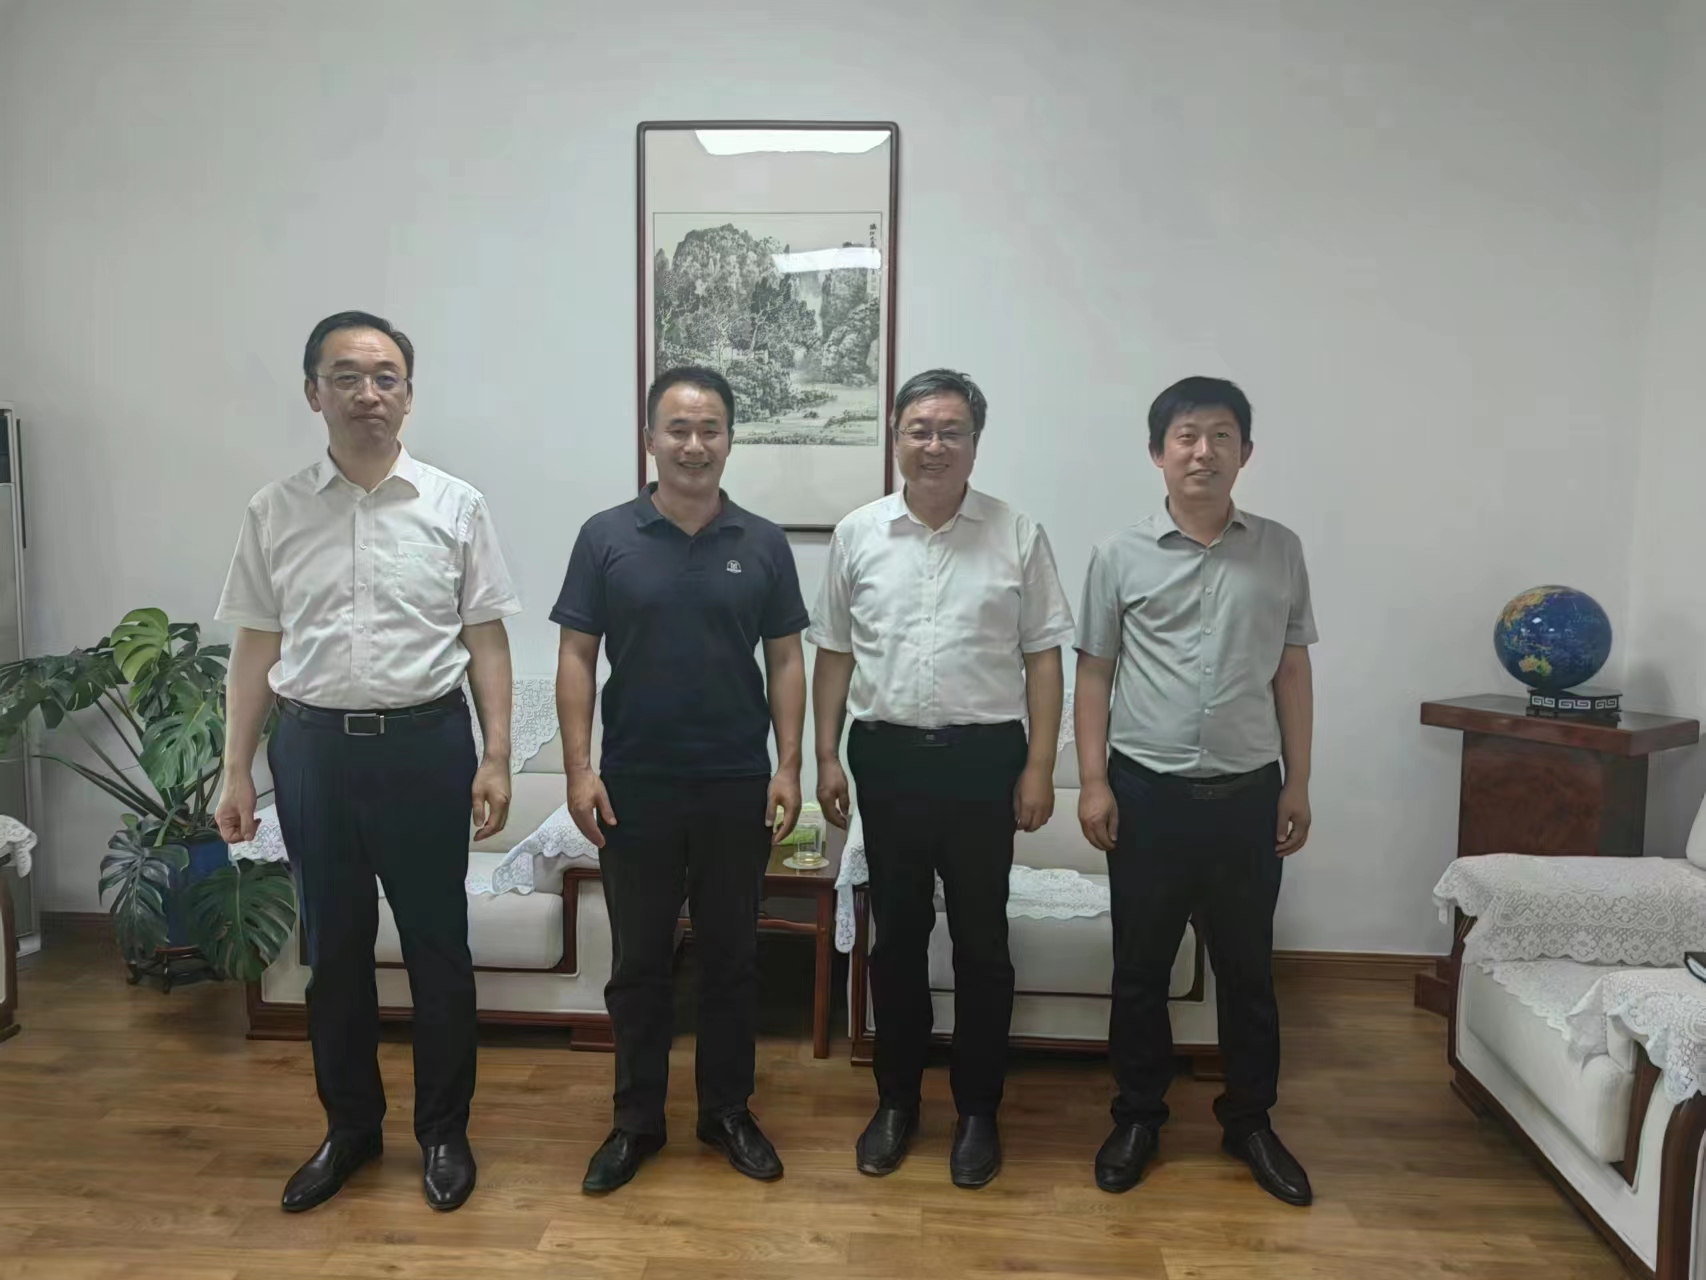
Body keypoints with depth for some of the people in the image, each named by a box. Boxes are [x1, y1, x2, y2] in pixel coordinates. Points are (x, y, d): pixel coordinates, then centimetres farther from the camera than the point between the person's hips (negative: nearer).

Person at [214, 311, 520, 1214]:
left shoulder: (454, 506, -1)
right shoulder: (274, 513, 4)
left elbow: (485, 640, -1)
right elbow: (256, 647, 7)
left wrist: (496, 757, -7)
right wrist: (236, 770, 4)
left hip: (425, 743, -2)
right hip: (312, 746, 2)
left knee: (437, 945, 8)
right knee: (333, 948, 14)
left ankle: (444, 1131, 26)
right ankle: (349, 1126, 33)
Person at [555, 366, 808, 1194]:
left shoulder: (763, 544, 2)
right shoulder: (606, 537, -1)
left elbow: (786, 661, 3)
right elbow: (576, 657, -1)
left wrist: (787, 767, -4)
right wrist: (579, 769, -8)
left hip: (737, 785, 1)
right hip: (635, 784, -1)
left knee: (731, 955, 11)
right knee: (639, 960, 10)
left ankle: (727, 1111, 27)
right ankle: (636, 1120, 25)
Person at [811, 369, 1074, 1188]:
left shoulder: (1018, 536, -2)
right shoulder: (857, 535, 3)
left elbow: (1042, 658, -1)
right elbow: (834, 655, 7)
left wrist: (1038, 768, -5)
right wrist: (827, 756, 3)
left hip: (983, 759, -1)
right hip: (887, 756, 2)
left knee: (980, 941, 8)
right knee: (896, 936, 12)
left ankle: (978, 1110, 25)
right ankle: (896, 1099, 28)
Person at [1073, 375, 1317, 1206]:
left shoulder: (1281, 551, 3)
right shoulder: (1120, 555, -2)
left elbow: (1292, 674, 7)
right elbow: (1093, 675, 1)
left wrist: (1297, 784, 4)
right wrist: (1093, 782, -5)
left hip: (1247, 792, 2)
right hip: (1148, 790, -1)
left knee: (1247, 967, 13)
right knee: (1141, 966, 10)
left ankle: (1249, 1122, 31)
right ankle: (1138, 1117, 27)